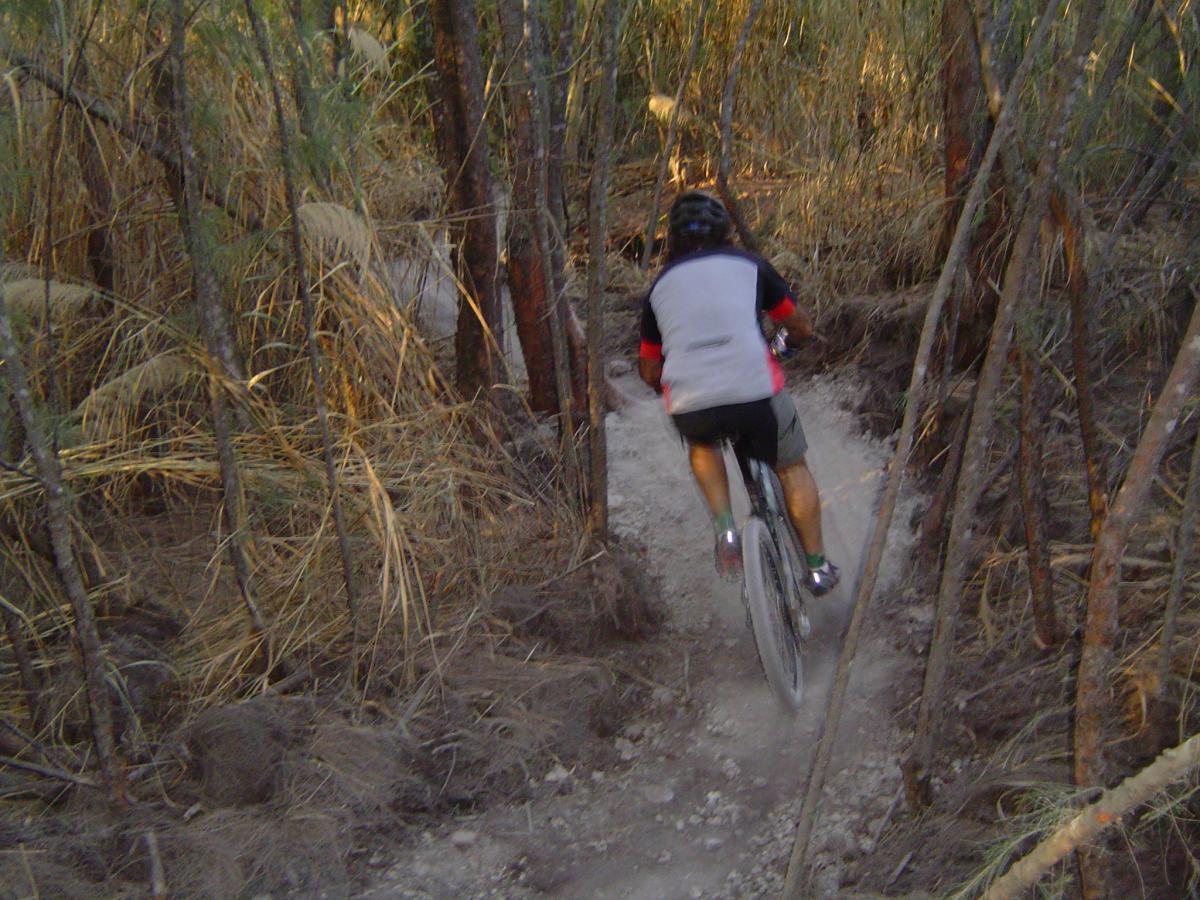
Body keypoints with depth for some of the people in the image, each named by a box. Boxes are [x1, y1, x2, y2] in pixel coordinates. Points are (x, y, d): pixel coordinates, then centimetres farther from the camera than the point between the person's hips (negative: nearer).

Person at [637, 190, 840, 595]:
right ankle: (817, 565, 31)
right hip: (755, 390, -1)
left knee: (702, 445, 36)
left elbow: (649, 371, 23)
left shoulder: (661, 284, 21)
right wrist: (788, 337, 46)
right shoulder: (747, 265, 16)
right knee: (792, 468, 25)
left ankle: (725, 528, 17)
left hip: (689, 406, 1)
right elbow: (802, 326, 22)